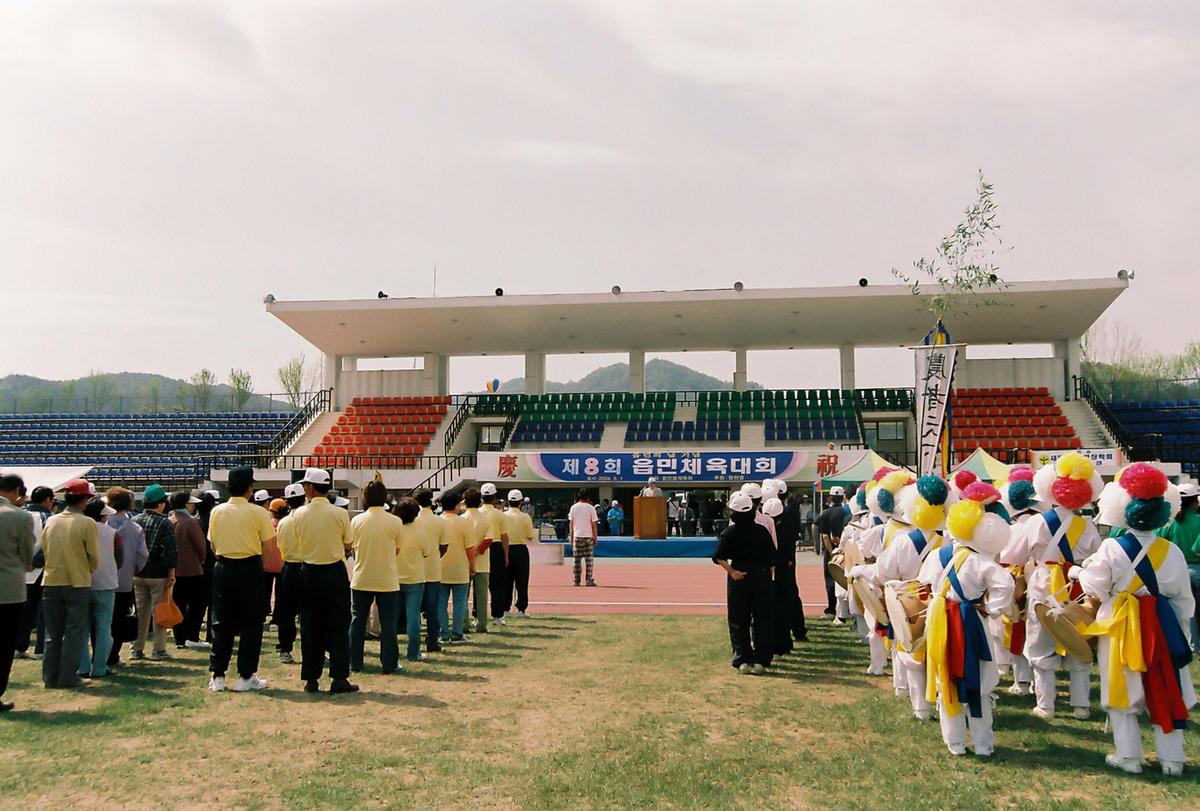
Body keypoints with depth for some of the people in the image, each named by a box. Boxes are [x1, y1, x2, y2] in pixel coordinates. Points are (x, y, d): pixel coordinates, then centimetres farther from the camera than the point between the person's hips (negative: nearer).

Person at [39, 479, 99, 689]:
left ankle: (50, 676, 17)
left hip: (51, 583, 4)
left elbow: (44, 549, 8)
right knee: (74, 632, 4)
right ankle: (68, 677, 4)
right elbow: (94, 557, -9)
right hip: (78, 583, -4)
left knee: (53, 633, 13)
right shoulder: (87, 523, -12)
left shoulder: (51, 521, 1)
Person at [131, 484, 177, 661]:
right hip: (158, 574, -5)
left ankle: (137, 649, 16)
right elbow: (171, 551, -15)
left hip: (137, 574, 5)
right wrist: (171, 574, -9)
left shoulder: (134, 521, 5)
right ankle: (159, 649, 4)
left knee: (140, 611, 12)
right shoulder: (165, 523, -11)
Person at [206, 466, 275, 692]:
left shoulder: (217, 512, 0)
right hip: (250, 568, -3)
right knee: (250, 623, 5)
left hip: (223, 568, 3)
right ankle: (245, 676, 7)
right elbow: (268, 546, -9)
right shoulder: (258, 513, -11)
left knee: (221, 623, 11)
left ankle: (217, 676, 14)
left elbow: (213, 546, 6)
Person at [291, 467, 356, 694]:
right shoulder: (340, 513, -10)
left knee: (310, 626, 9)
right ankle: (339, 678, 2)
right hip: (334, 572, -2)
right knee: (338, 626, 4)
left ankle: (311, 679, 12)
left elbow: (298, 542, 5)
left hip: (309, 573, 2)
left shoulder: (299, 514, -5)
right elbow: (348, 546, -1)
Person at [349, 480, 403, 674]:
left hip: (361, 580, 2)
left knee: (357, 622, 12)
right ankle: (388, 664, 8)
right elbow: (397, 550, -1)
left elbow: (352, 546, 7)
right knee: (387, 623, 6)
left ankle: (355, 662, 16)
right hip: (387, 580, -2)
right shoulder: (395, 522, -10)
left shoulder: (357, 520, -5)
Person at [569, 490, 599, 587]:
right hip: (588, 536, -2)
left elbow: (571, 523, 5)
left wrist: (571, 537, 13)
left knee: (577, 559, 7)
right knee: (589, 559, 1)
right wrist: (595, 538, 3)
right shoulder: (591, 508, -4)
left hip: (577, 536, 2)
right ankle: (589, 580, -4)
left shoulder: (573, 507, 3)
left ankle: (576, 580, 9)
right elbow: (593, 524, -3)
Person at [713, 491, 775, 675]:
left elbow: (719, 557, -15)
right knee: (761, 619, 8)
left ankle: (742, 661, 5)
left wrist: (731, 571, -9)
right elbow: (772, 557, -1)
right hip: (761, 575, 1)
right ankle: (760, 661, 7)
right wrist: (766, 571, 13)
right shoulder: (762, 531, -2)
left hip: (739, 576, -1)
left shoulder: (729, 532, -5)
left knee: (738, 620, 8)